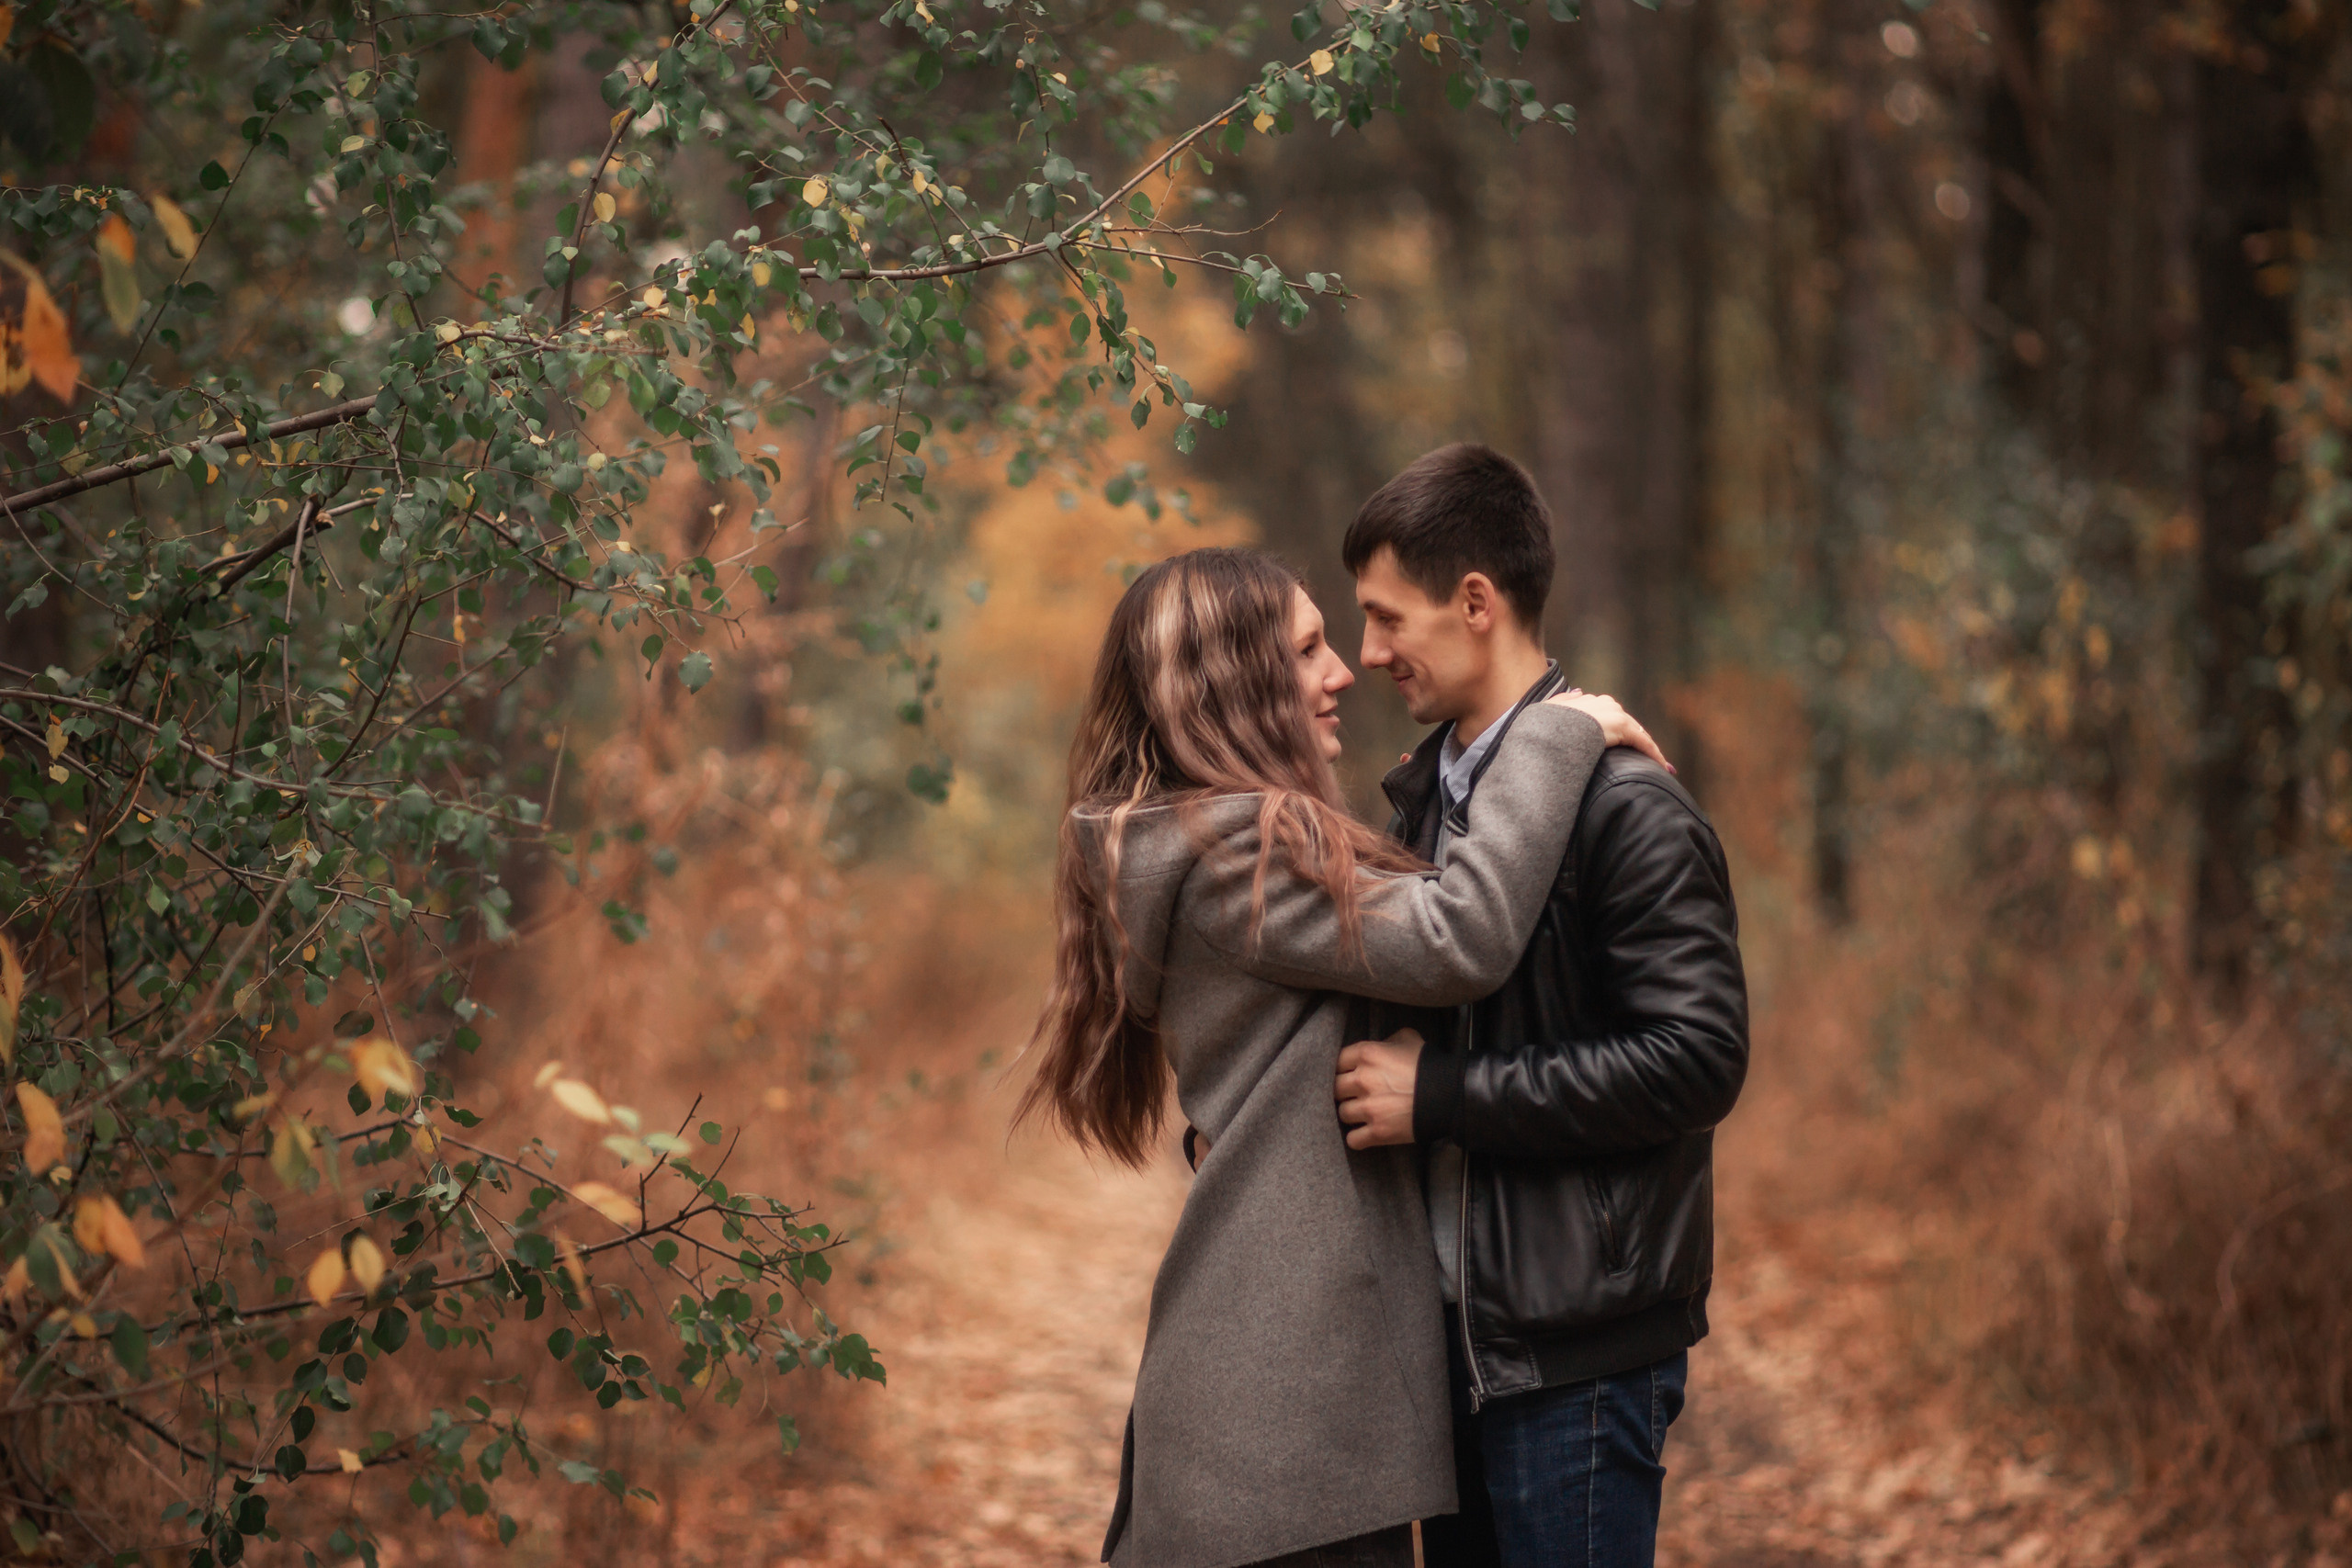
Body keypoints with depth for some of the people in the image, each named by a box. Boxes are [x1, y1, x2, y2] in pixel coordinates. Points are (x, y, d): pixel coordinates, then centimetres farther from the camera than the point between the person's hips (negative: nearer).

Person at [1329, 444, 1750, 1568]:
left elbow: (1698, 1058, -21)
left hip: (1577, 1355, -8)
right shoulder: (1426, 792, 12)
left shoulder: (1625, 805, -14)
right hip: (1454, 1331, 8)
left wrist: (1439, 1095, -20)